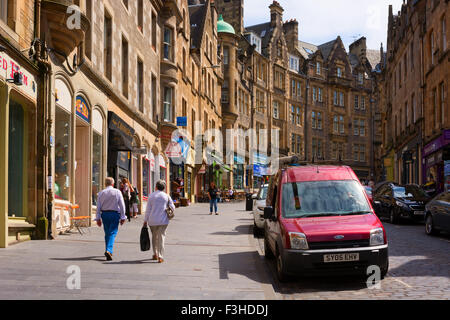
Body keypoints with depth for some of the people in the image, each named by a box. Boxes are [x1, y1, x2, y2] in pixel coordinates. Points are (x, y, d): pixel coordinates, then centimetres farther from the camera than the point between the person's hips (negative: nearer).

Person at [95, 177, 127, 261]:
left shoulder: (101, 193, 4)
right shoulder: (117, 192, -1)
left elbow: (98, 206, 2)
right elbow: (122, 205, -4)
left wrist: (98, 218, 6)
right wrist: (123, 217, 1)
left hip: (104, 214, 3)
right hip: (114, 214, -3)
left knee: (107, 233, 15)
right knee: (112, 233, -5)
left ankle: (108, 251, 22)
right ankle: (109, 250, -22)